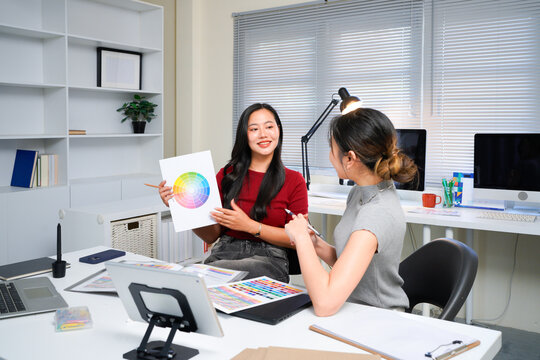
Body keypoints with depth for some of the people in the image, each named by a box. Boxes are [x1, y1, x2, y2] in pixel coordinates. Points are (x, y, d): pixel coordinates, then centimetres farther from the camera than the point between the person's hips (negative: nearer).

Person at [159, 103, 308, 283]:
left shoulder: (294, 180, 5)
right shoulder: (226, 175, 11)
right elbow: (211, 236, 10)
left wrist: (249, 226, -12)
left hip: (268, 257, -2)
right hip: (224, 252, 3)